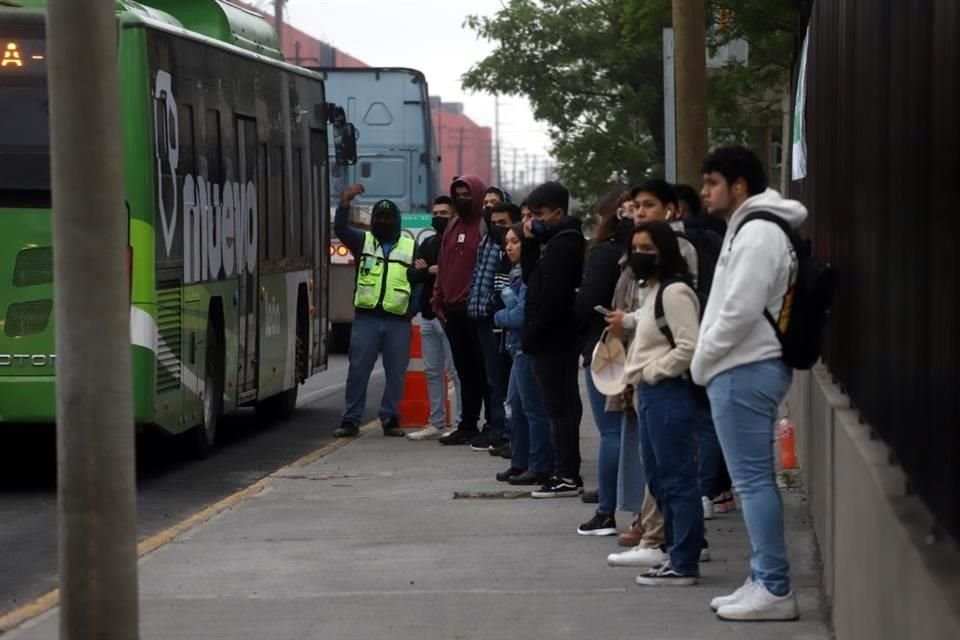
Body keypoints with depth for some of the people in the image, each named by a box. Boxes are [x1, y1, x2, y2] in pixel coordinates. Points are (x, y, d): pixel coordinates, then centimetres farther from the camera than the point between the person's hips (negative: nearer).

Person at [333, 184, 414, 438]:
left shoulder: (410, 247, 11)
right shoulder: (363, 241, 9)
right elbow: (340, 229, -8)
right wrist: (345, 202, -20)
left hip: (398, 321, 1)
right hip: (366, 318, -1)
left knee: (396, 373, 3)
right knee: (358, 370, 0)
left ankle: (390, 419, 12)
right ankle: (351, 420, 5)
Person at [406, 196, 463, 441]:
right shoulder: (428, 244, 17)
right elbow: (412, 276, 9)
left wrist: (429, 270, -11)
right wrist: (432, 271, -11)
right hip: (428, 315, 8)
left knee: (455, 371, -8)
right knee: (432, 371, 10)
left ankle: (460, 423, -7)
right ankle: (436, 423, 16)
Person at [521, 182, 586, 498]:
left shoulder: (562, 244, -15)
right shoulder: (556, 240, 16)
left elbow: (552, 294, -21)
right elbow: (531, 278, 17)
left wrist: (533, 331, -16)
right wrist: (530, 243, 6)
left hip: (553, 339, -10)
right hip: (555, 338, 10)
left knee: (560, 406, -8)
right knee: (562, 406, 12)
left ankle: (566, 475, -7)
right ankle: (567, 473, 16)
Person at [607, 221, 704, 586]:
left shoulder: (674, 291, -13)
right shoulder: (654, 290, 16)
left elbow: (689, 347, -20)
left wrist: (651, 372, -14)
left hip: (668, 392, -11)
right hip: (651, 393, 11)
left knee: (677, 478, -6)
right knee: (658, 477, 14)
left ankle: (683, 564, -4)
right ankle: (678, 553, 20)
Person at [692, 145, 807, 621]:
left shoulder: (758, 232, -16)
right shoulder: (749, 229, 18)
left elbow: (741, 310, -23)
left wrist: (701, 361, -12)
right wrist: (709, 362, 15)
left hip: (744, 371, -11)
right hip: (746, 368, 11)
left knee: (754, 480, -9)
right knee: (753, 479, 13)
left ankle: (774, 589, -8)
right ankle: (764, 582, 17)